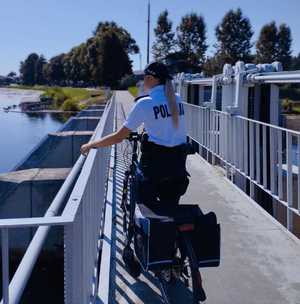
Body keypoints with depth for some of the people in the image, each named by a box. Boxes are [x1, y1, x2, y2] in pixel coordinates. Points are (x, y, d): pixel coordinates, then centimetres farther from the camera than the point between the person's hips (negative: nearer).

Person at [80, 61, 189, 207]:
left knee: (146, 207, 15)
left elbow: (119, 137, -8)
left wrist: (91, 145, 4)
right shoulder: (177, 99, 5)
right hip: (178, 163, 6)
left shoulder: (145, 103, -10)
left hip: (154, 163, -6)